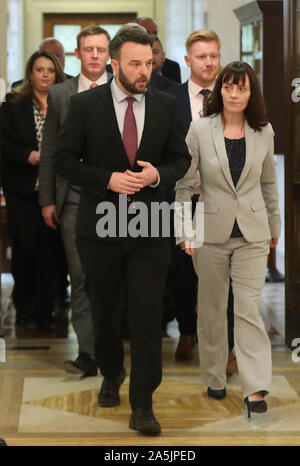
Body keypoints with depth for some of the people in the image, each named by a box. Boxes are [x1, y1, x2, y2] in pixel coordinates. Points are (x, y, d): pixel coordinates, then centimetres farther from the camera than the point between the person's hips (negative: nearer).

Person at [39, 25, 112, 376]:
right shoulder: (59, 94, 8)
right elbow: (49, 151, 9)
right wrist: (47, 199, 6)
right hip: (74, 196, 1)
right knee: (80, 275, 0)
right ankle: (88, 353, 3)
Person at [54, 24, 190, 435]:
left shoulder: (165, 106, 2)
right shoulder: (85, 105, -5)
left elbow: (181, 158, 9)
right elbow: (64, 159, -3)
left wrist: (158, 175, -13)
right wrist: (108, 179, -16)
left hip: (150, 230, 0)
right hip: (101, 227, 0)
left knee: (148, 316, -6)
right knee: (105, 311, 15)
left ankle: (142, 406, -1)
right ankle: (111, 375, 41)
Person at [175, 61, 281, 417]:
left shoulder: (264, 132, 1)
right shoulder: (199, 130, -5)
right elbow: (184, 184, -2)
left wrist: (274, 225, 18)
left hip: (252, 233, 0)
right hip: (211, 231, 0)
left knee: (249, 309, -6)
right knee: (211, 310, 10)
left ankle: (255, 388, -6)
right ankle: (214, 380, 25)